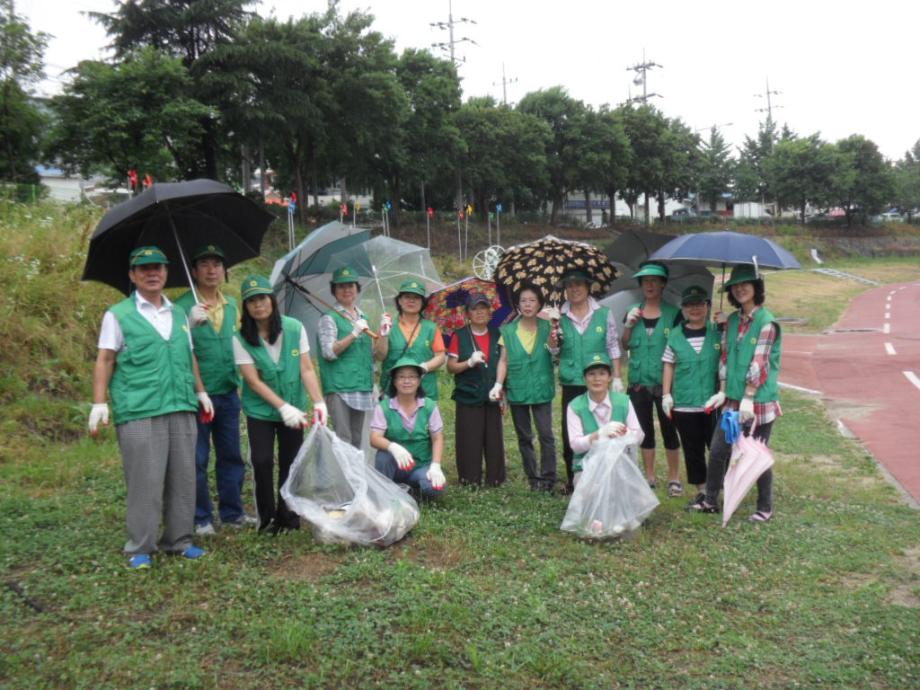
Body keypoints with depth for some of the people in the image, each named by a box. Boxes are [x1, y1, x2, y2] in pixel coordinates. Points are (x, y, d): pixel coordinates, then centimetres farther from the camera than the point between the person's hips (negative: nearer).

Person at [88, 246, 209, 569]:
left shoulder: (179, 315, 17)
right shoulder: (118, 315, 2)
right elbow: (105, 361, -1)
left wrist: (201, 391, 17)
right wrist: (99, 403, -8)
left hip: (182, 409, 5)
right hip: (139, 413, -5)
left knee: (182, 479, 8)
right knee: (145, 482, -4)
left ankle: (178, 540, 19)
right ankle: (140, 548, 8)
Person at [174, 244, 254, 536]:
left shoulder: (231, 305, 11)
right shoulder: (183, 306, -8)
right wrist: (191, 323, -33)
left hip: (228, 393, 6)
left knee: (231, 456, 12)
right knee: (197, 460, 3)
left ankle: (232, 512, 24)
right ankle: (201, 518, 14)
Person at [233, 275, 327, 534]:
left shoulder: (294, 328, -8)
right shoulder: (241, 338, -11)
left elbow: (306, 369, -7)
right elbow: (254, 381, -14)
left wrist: (318, 402, -20)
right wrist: (283, 407, -22)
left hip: (293, 408, 1)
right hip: (260, 410, -1)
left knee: (291, 462, 6)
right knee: (262, 462, -7)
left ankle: (287, 515, 22)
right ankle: (267, 518, 10)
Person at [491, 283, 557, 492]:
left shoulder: (546, 327, 3)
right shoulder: (509, 331, 4)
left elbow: (555, 353, -7)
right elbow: (504, 360, 5)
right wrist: (498, 384, -7)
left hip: (541, 389, -1)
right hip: (517, 390, 2)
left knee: (546, 435, -7)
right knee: (524, 437, 8)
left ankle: (548, 478, 0)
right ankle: (533, 478, 18)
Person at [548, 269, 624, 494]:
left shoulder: (604, 314, 3)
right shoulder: (560, 316, 5)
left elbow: (613, 347, 6)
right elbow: (553, 350, 4)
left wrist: (617, 377, 2)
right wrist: (553, 328, -12)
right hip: (571, 384, 1)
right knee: (569, 433, 4)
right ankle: (571, 479, 18)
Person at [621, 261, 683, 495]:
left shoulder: (673, 313, -2)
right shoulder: (633, 312, 8)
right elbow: (625, 346, 9)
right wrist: (628, 325, -7)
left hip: (664, 382, -3)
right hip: (639, 381, 3)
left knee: (669, 428, 2)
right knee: (645, 429, 11)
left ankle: (674, 478, 15)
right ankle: (649, 476, 23)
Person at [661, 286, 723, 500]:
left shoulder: (717, 332, 0)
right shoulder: (675, 335, 4)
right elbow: (669, 366, 9)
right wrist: (666, 395, 4)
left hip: (712, 403, -2)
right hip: (684, 404, 2)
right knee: (692, 450, 11)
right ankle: (701, 490, 24)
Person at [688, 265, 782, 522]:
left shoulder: (766, 322, -11)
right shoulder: (732, 320, 9)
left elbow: (759, 363, -16)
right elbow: (725, 356, 10)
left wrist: (748, 398, -19)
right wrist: (723, 391, 3)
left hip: (760, 399, -6)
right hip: (733, 399, 6)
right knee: (717, 451, 8)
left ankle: (765, 508, 20)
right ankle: (710, 500, 22)